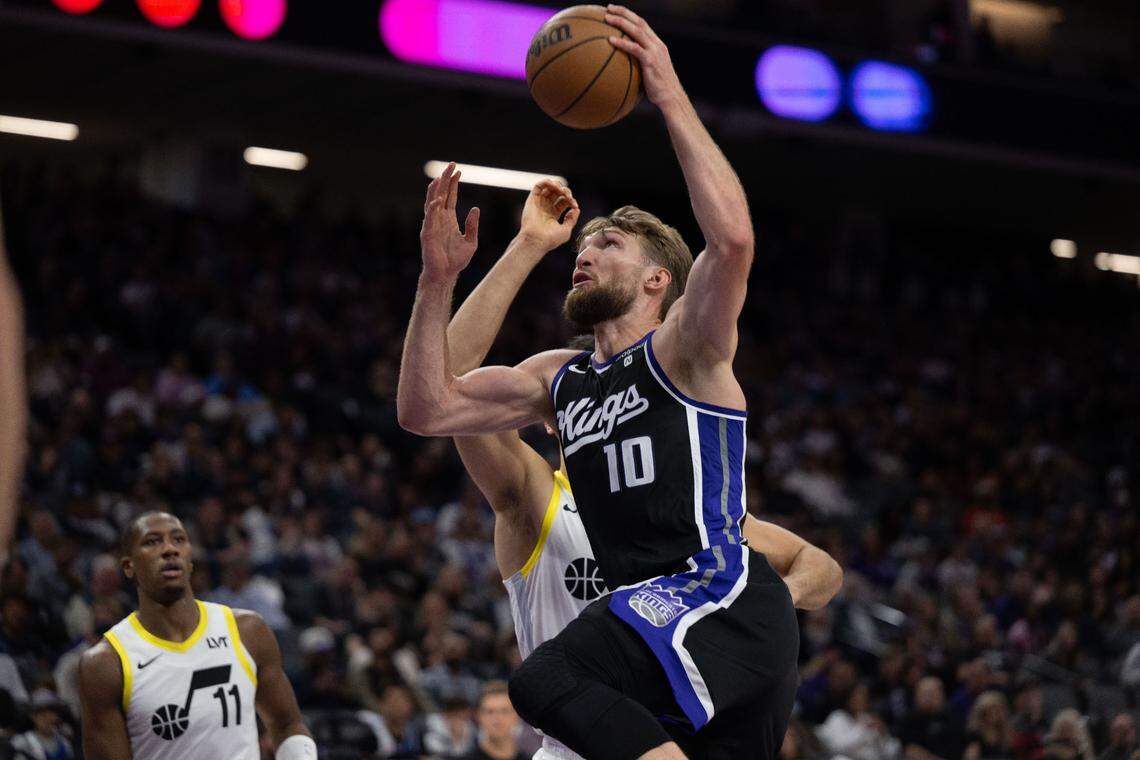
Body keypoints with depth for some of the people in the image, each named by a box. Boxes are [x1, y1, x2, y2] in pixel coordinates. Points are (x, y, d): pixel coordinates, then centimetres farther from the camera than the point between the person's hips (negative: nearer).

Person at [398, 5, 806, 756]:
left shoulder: (684, 346, 1)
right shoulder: (559, 378, 23)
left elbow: (733, 239, -19)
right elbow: (426, 409, 17)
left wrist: (671, 96, -15)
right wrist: (439, 279, 10)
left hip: (721, 597, -9)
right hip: (652, 609, 9)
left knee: (548, 680, -31)